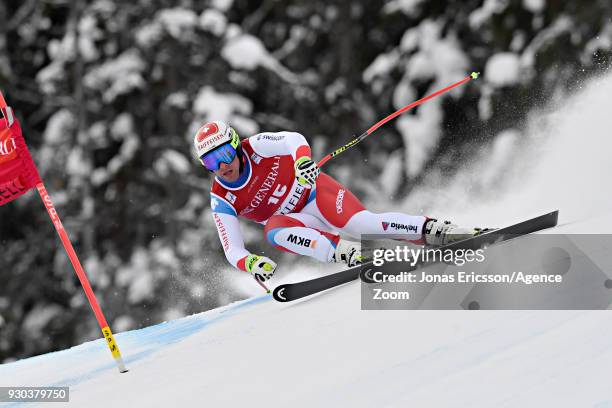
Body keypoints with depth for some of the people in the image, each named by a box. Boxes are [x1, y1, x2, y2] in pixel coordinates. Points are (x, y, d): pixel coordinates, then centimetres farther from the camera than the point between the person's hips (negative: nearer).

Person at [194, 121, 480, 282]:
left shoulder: (255, 147, -14)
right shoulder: (221, 200, -10)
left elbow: (293, 139, -28)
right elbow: (233, 251, -13)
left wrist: (303, 159, -51)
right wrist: (251, 263, -35)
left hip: (313, 190, -2)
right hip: (294, 222, 2)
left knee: (359, 223, -30)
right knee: (273, 230, -33)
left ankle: (433, 230, -26)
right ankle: (341, 251, -41)